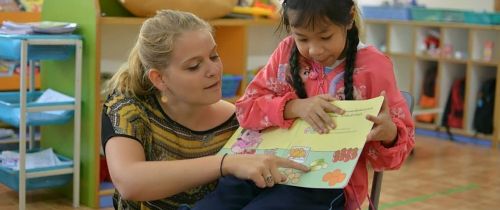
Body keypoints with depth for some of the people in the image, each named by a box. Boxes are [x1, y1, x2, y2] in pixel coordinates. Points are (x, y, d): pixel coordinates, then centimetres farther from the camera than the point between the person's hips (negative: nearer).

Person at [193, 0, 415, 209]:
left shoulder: (373, 66, -4)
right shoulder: (287, 52, 5)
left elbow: (396, 134, 0)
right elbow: (246, 108, 2)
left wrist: (388, 134, -25)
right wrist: (294, 107, -16)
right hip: (271, 170, 4)